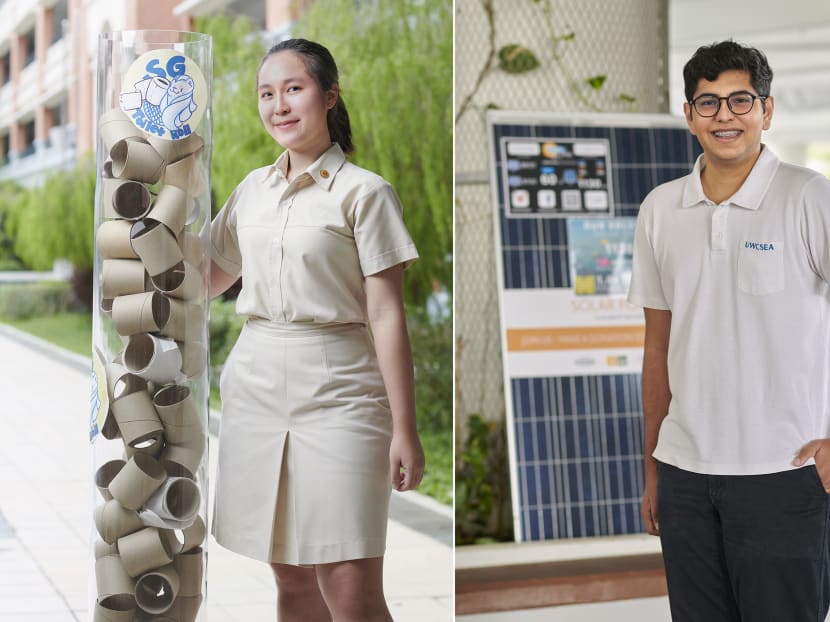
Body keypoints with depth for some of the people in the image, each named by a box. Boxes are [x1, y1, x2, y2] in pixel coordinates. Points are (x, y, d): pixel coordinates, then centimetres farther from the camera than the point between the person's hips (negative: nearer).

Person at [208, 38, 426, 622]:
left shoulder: (364, 191, -4)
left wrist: (405, 431, -10)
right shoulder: (253, 189, 12)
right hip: (256, 386, 5)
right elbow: (204, 279, 24)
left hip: (337, 392, -5)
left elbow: (387, 315, -7)